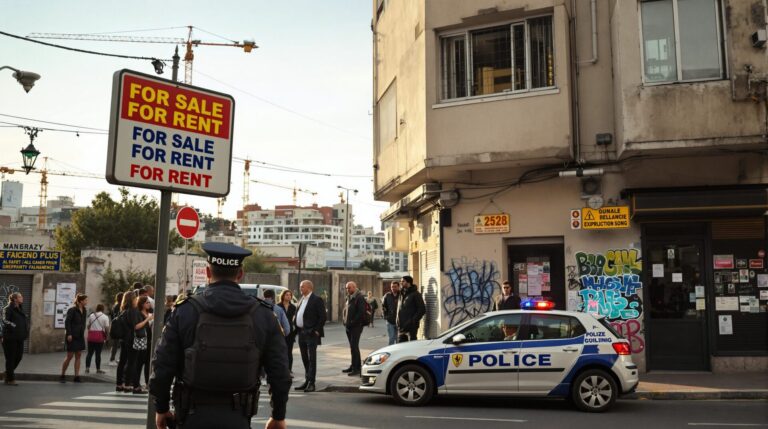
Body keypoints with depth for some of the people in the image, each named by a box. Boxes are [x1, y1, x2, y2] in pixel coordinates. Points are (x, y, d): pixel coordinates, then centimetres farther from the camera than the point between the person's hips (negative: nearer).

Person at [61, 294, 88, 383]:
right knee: (69, 356, -2)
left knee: (78, 356, 6)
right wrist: (69, 334, -19)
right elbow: (67, 322, -15)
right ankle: (62, 375, 12)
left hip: (80, 336, 7)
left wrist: (83, 333, 9)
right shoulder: (72, 310, -13)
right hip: (72, 336, -7)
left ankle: (77, 376, 9)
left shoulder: (84, 310, 8)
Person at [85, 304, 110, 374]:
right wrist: (106, 336, 6)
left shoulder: (91, 315, 10)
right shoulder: (105, 317, -2)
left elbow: (88, 326, 13)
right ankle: (98, 369, 7)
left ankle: (87, 368, 4)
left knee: (90, 353, 9)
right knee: (98, 353, 1)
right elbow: (107, 328, -6)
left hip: (91, 336, 3)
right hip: (100, 337, -3)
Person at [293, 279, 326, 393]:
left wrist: (317, 330, -15)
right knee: (305, 359, 13)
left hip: (311, 334, -8)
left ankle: (311, 383, -5)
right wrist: (297, 329, 10)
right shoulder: (301, 300, 17)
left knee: (311, 358, -6)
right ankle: (307, 381, 22)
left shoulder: (317, 300, -7)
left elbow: (322, 317, -12)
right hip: (301, 333, 8)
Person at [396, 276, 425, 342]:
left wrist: (413, 321, -18)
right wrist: (398, 323, 9)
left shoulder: (415, 294, -7)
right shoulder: (402, 294, 16)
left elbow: (422, 310, -12)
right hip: (402, 327, 8)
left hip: (411, 327, -8)